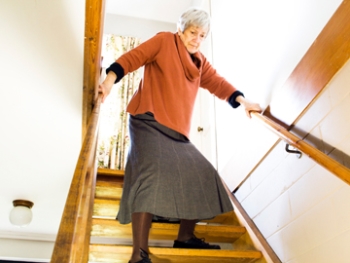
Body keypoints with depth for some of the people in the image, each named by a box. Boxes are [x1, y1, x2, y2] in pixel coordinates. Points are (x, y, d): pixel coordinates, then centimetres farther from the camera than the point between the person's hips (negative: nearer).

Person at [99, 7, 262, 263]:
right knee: (153, 173, -27)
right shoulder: (164, 41, 4)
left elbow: (217, 82, 17)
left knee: (201, 175, 5)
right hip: (149, 122, -8)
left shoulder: (200, 61, 22)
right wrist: (111, 78, -21)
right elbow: (133, 57, -5)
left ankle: (185, 236, 18)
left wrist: (242, 101, 2)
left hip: (176, 130, 8)